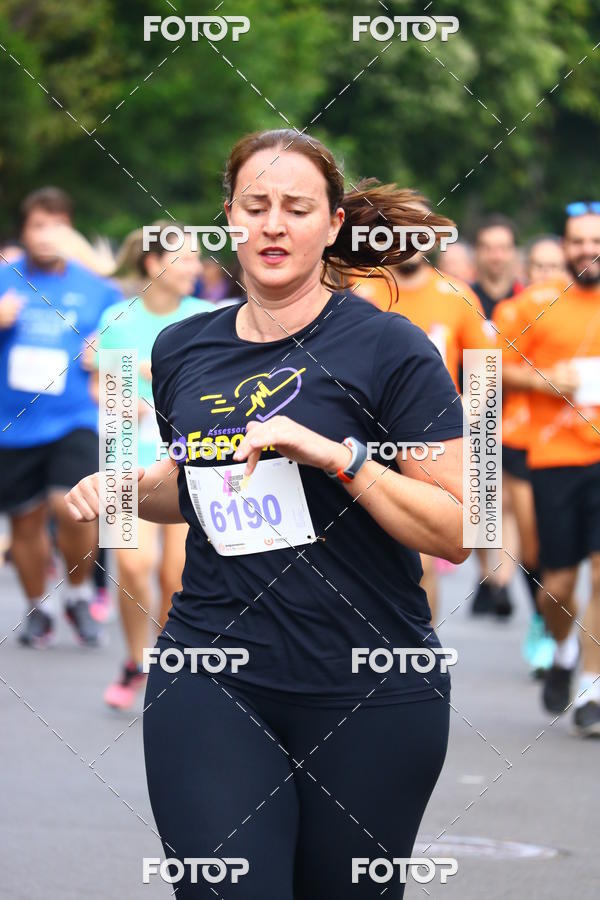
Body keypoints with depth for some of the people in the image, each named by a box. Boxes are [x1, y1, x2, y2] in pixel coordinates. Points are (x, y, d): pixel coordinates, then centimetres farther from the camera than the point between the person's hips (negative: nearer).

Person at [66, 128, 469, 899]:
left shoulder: (389, 349, -5)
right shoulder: (182, 350, 9)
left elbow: (457, 532, -9)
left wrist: (336, 456, -20)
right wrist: (127, 489, 6)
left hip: (370, 691, -2)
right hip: (213, 676, 3)